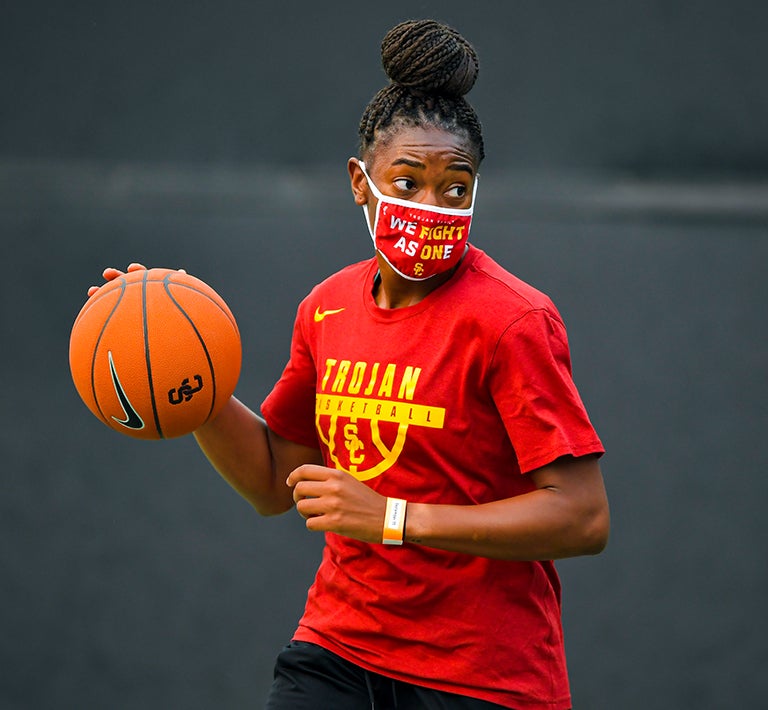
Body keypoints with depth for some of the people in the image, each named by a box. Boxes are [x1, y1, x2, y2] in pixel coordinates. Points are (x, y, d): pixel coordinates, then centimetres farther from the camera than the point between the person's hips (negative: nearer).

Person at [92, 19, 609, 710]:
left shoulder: (509, 321, -13)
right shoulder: (328, 309, 7)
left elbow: (584, 517, -19)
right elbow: (275, 483, 18)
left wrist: (393, 518, -21)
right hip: (337, 650, 5)